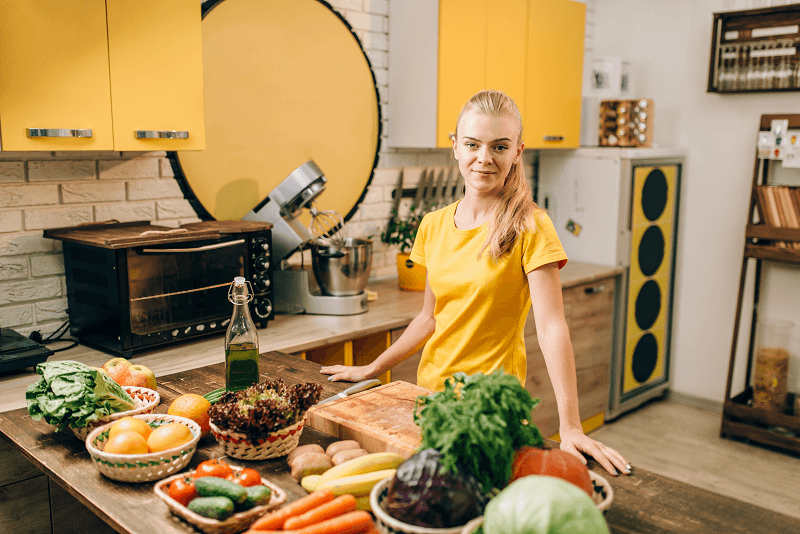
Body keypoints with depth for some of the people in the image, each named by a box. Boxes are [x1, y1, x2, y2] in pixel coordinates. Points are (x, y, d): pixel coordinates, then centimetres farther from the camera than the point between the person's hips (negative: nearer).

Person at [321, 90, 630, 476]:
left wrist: (570, 427, -28)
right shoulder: (434, 225, 3)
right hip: (431, 389, 5)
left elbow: (550, 326, -20)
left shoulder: (529, 227, -12)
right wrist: (373, 369, 13)